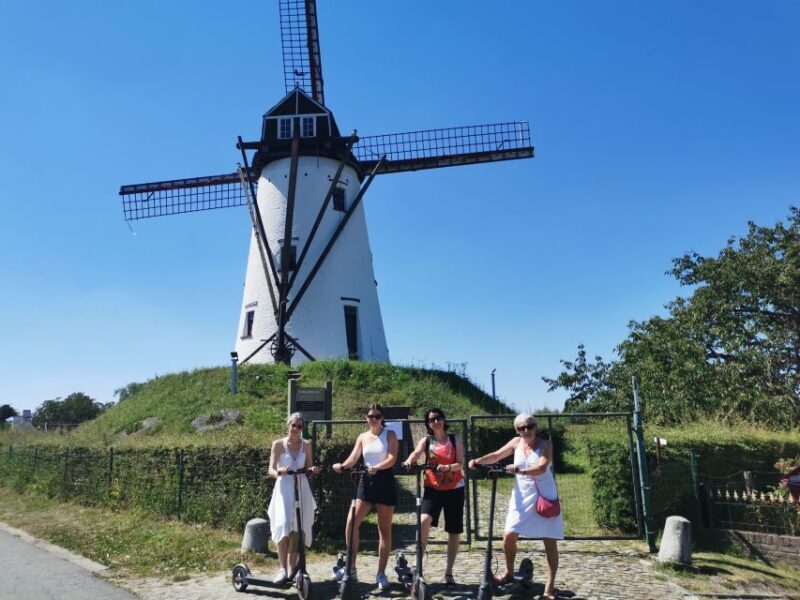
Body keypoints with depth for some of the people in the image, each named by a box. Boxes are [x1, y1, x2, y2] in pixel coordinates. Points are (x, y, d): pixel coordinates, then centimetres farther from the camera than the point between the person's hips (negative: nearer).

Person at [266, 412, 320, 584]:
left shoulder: (306, 444, 5)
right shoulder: (278, 444, -3)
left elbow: (309, 467, 9)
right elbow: (271, 470, -7)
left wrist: (313, 470, -14)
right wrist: (278, 472, -29)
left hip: (301, 489, 3)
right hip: (284, 488, -3)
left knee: (297, 529, 5)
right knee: (283, 526, -17)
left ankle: (292, 568, 18)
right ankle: (282, 569, -9)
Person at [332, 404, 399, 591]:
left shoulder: (390, 435, 1)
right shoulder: (362, 437, 9)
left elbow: (392, 458, -12)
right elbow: (353, 458, -2)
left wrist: (377, 467, -30)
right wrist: (342, 466, -24)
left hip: (385, 482, -3)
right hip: (366, 481, 3)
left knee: (384, 529, 4)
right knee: (351, 522, -9)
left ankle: (381, 573, 14)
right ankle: (351, 567, 4)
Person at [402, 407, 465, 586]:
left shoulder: (454, 440, 1)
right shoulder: (426, 441, 2)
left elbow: (460, 464, -7)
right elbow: (416, 453, -18)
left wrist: (447, 467, -27)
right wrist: (409, 461, -40)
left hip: (454, 489, 1)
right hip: (433, 488, -1)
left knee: (454, 531, 6)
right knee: (425, 520, -25)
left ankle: (449, 572, 22)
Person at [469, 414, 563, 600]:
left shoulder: (545, 445, -11)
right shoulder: (516, 442, 1)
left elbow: (541, 468, -25)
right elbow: (496, 455, -1)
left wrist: (520, 471, -41)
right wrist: (477, 461, -18)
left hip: (544, 497, -3)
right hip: (522, 497, 4)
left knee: (550, 542, 0)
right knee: (509, 536, 3)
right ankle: (509, 573, 27)